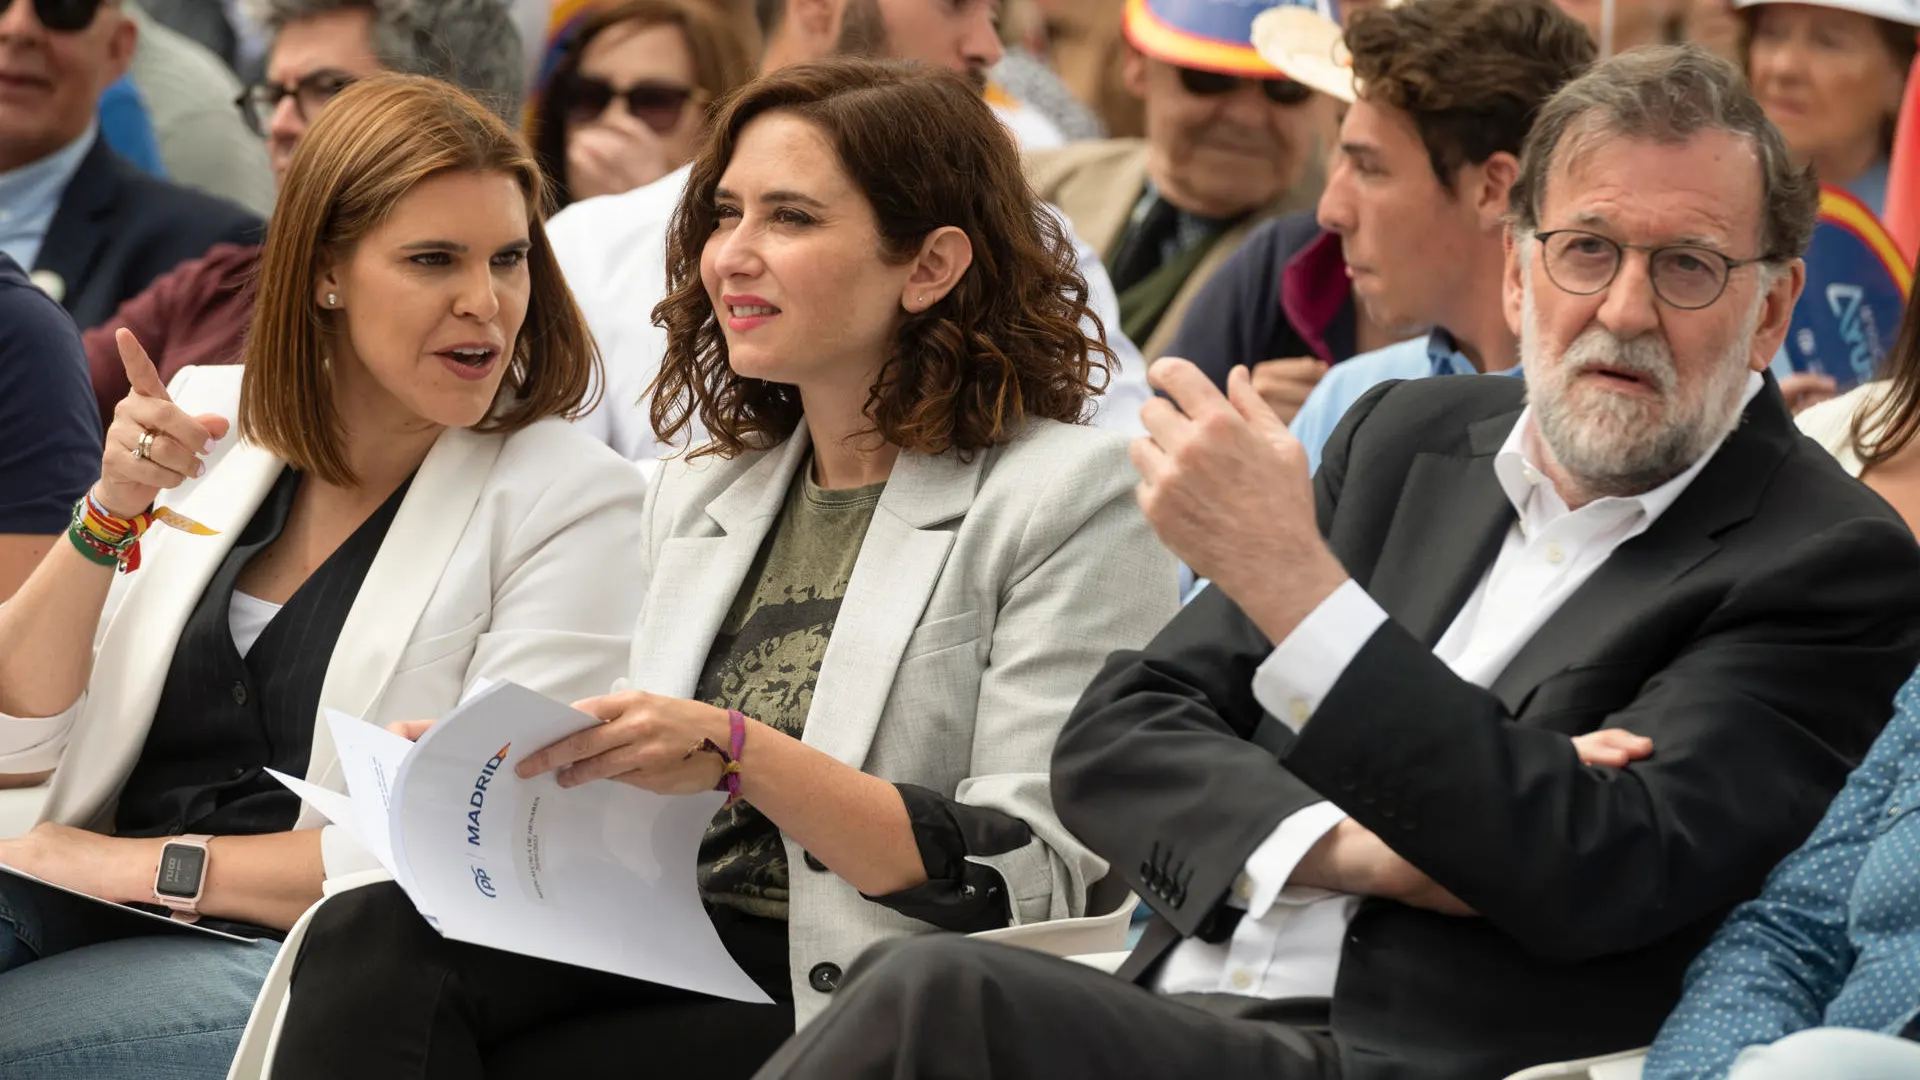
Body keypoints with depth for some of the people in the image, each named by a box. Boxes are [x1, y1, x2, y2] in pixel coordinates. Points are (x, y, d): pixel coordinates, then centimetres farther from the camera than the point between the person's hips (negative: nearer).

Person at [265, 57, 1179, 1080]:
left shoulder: (1075, 499, -1)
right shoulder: (697, 495, 22)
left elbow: (1033, 884, -9)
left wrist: (738, 753, -18)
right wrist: (510, 768, -1)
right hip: (667, 948, 6)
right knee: (371, 938, -26)